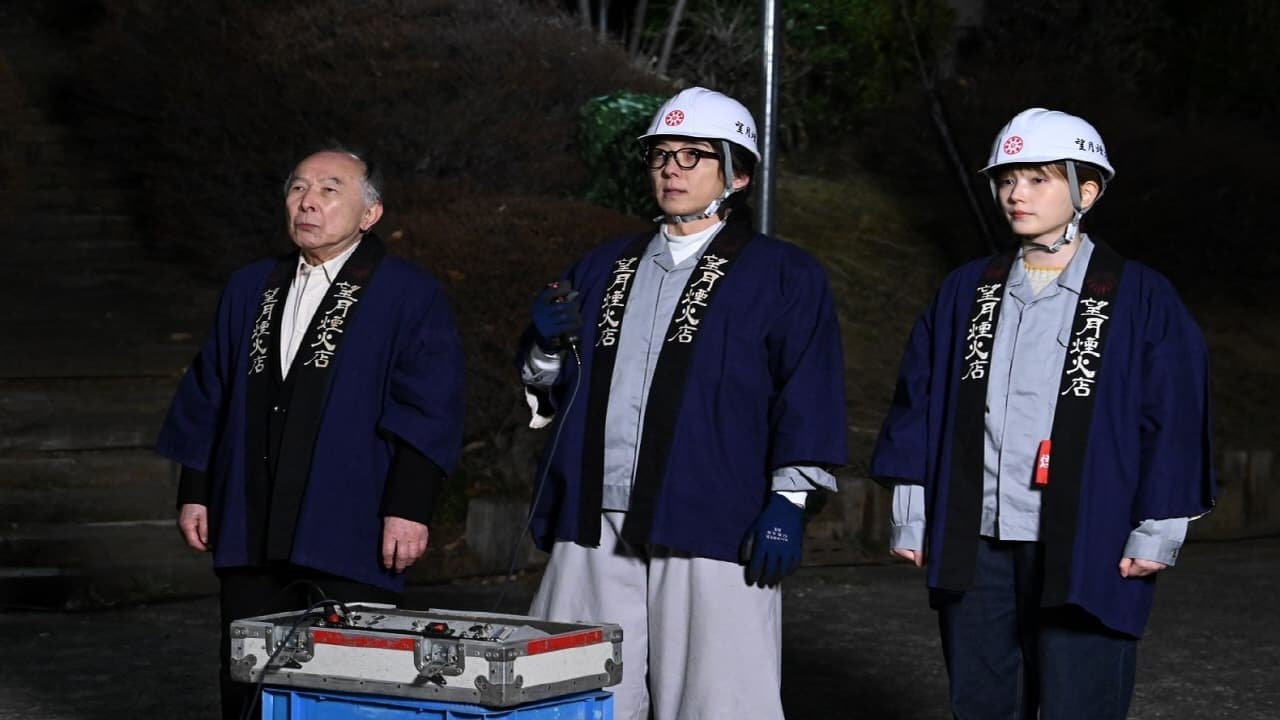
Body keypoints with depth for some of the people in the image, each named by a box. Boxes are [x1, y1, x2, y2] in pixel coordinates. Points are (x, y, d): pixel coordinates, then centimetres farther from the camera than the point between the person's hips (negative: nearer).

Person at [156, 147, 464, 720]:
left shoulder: (411, 296, -1)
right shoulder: (249, 289, 16)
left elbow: (428, 411, -7)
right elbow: (207, 397, 18)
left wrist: (408, 506, -14)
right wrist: (195, 492, 12)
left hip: (350, 541, -5)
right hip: (249, 538, 5)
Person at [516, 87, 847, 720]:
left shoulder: (782, 275, 4)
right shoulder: (604, 268, 20)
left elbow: (808, 397, -2)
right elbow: (550, 394, 25)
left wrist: (787, 502, -10)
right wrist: (547, 346, 3)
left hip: (712, 528, -5)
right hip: (594, 528, 5)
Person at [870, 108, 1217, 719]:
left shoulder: (1140, 298, -2)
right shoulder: (966, 291, 10)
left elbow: (1173, 421, -3)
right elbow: (919, 403, 11)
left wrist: (1157, 532, -7)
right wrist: (912, 516, 6)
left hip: (1085, 552, -4)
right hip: (973, 549, 4)